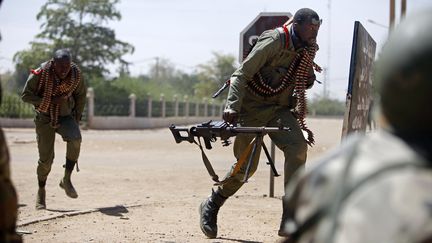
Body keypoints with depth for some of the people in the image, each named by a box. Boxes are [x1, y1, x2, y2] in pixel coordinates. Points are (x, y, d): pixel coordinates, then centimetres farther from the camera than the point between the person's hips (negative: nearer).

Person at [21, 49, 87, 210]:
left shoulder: (76, 74, -12)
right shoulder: (40, 74, -21)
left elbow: (80, 95, 6)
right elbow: (26, 96, -14)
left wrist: (76, 119, 5)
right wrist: (51, 101, -23)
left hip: (66, 116, 2)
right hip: (44, 118, -1)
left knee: (75, 139, -29)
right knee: (46, 158, -4)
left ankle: (67, 180, -16)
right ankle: (41, 192, 19)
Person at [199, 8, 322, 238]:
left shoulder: (309, 50, 6)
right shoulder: (273, 42, -17)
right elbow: (241, 74, -21)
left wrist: (309, 79, 3)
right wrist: (232, 105, -33)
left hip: (280, 109, 6)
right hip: (252, 108, -5)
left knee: (297, 146, -21)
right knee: (246, 165, -4)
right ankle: (211, 206, 23)